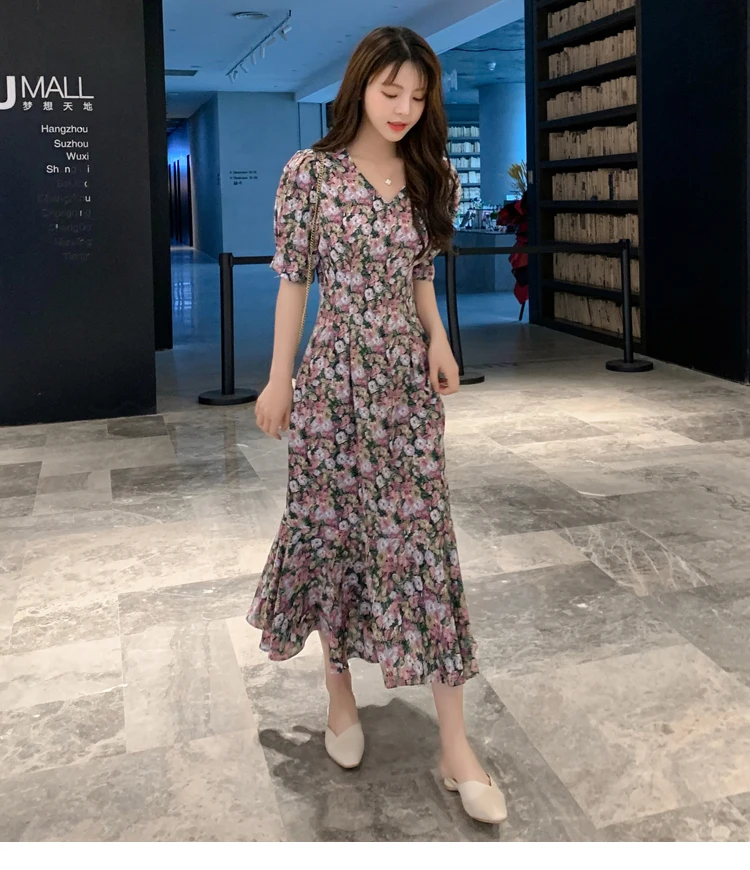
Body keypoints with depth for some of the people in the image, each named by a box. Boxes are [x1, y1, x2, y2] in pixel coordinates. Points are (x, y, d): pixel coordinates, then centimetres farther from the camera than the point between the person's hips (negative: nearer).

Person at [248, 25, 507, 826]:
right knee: (331, 528, 7)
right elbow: (293, 279, -2)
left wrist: (439, 341, 0)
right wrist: (279, 378, -3)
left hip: (408, 377, 3)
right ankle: (340, 695, 31)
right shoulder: (311, 171, -4)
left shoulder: (427, 178, 7)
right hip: (335, 375, -3)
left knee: (425, 537, 0)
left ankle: (455, 747, 7)